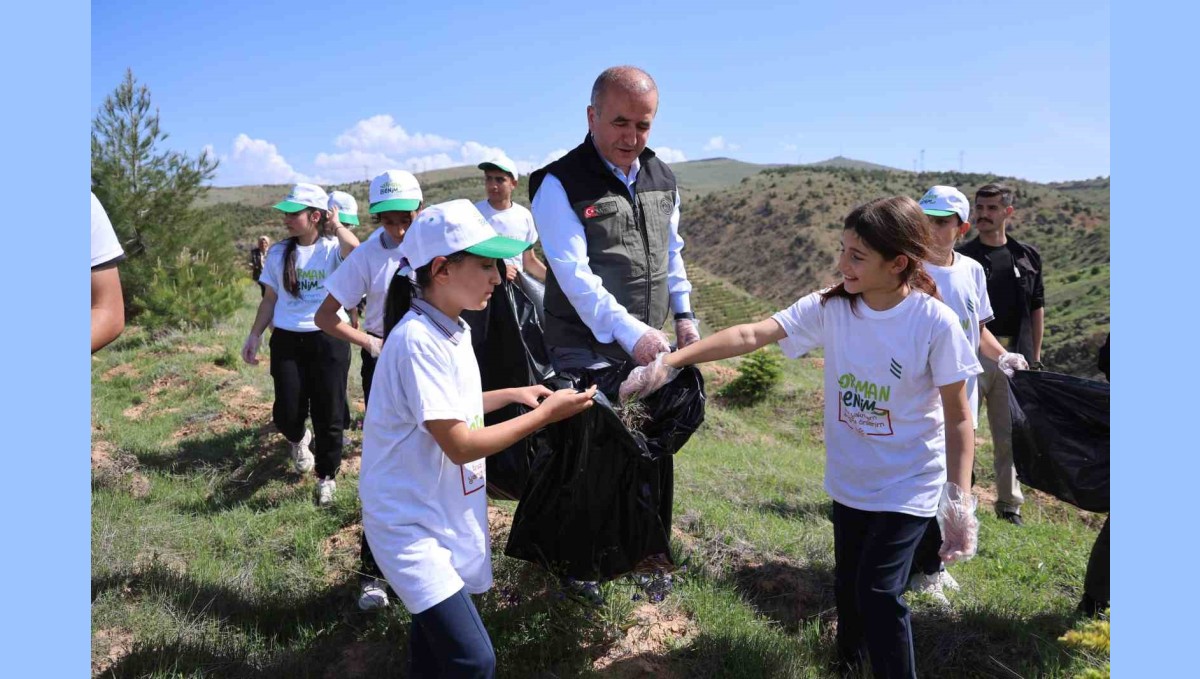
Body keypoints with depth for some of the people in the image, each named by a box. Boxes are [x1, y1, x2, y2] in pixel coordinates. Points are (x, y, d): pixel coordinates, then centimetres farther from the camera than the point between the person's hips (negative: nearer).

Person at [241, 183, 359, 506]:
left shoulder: (333, 249, -5)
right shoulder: (278, 253, 7)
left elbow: (356, 250, -31)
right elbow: (270, 299, 14)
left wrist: (336, 224, -14)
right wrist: (254, 335, 8)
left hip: (329, 339, -3)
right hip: (287, 340, 3)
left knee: (328, 415, 5)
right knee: (287, 413, 0)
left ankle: (327, 477, 25)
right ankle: (299, 440, 38)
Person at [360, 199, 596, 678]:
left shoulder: (452, 330, 4)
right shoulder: (417, 340, -24)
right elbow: (461, 445, -23)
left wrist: (510, 395, 9)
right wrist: (545, 414, -16)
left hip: (444, 514, 9)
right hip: (410, 524, -9)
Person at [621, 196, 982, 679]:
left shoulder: (935, 323, -20)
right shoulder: (830, 307, -11)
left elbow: (958, 419, -13)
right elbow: (750, 335, -19)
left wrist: (960, 501, -17)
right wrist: (670, 361, -27)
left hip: (908, 486, -4)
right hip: (848, 481, 5)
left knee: (878, 592, -10)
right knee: (848, 584, 21)